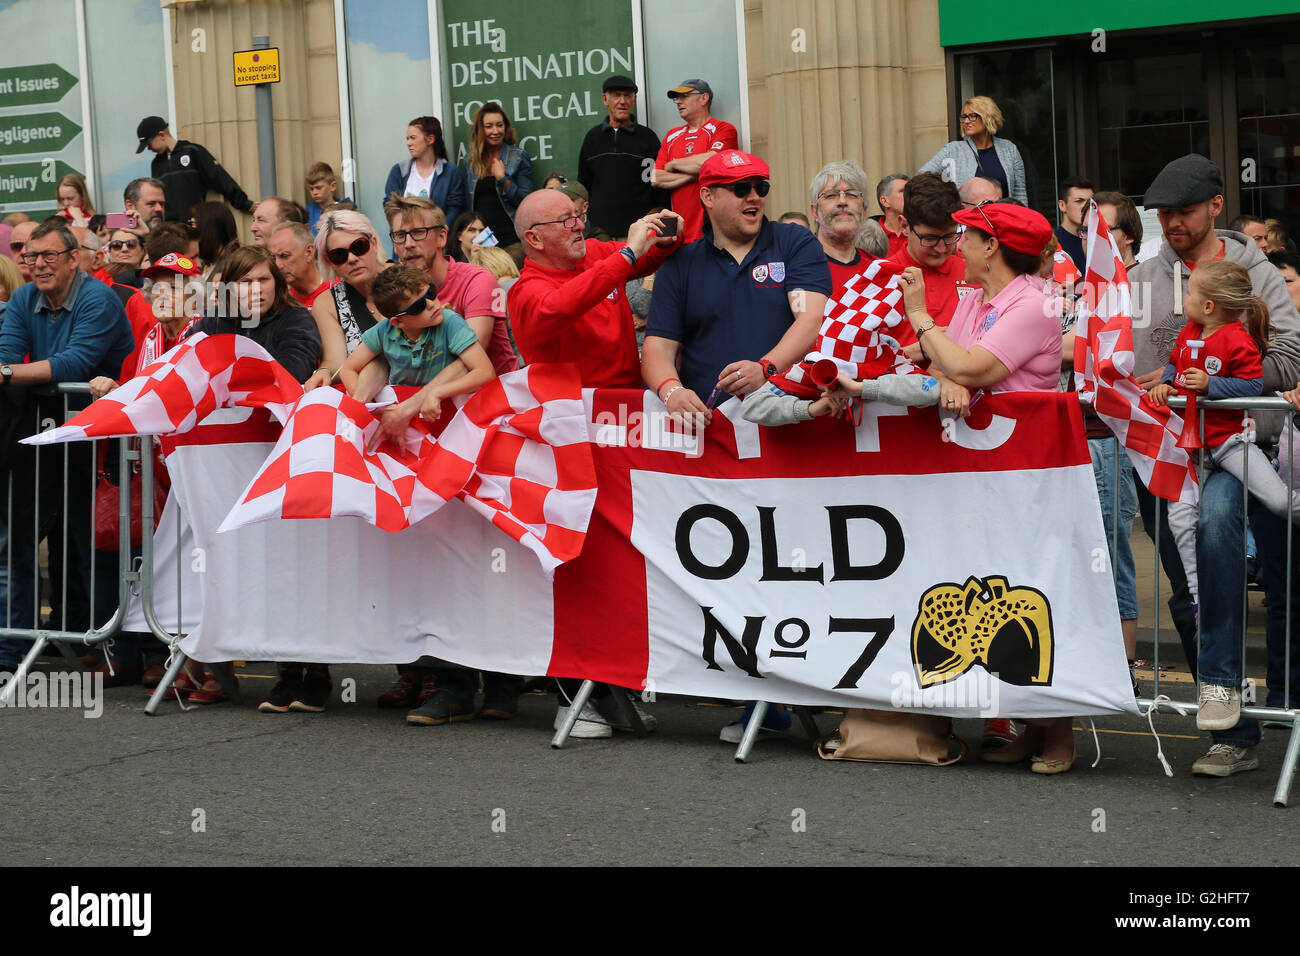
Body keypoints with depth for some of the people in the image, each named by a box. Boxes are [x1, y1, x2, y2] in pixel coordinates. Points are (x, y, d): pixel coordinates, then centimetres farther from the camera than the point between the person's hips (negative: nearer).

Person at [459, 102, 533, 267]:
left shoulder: (519, 158, 4)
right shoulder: (468, 162, 13)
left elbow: (526, 202, -3)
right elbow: (465, 205, 17)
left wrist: (503, 179, -12)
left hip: (511, 239, -3)